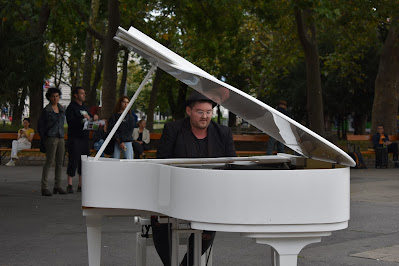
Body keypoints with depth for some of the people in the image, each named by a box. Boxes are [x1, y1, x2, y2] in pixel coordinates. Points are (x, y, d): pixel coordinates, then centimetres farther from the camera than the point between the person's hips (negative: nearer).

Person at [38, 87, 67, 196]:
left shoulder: (62, 109, 13)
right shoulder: (46, 110, -4)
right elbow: (40, 126, -2)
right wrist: (44, 139, -6)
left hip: (61, 138, 6)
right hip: (51, 137, -6)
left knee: (60, 162, 6)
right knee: (50, 161, -11)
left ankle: (57, 186, 13)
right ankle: (44, 187, -10)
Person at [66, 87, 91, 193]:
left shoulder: (85, 108, 20)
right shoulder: (71, 107, -4)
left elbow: (88, 121, 25)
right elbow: (70, 121, -16)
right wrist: (82, 119, -23)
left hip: (84, 137, 7)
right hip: (75, 137, -7)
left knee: (83, 162, 7)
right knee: (73, 161, -9)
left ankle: (81, 185, 12)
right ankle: (69, 185, -4)